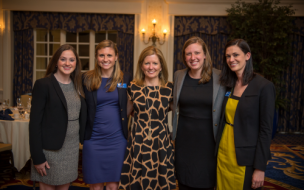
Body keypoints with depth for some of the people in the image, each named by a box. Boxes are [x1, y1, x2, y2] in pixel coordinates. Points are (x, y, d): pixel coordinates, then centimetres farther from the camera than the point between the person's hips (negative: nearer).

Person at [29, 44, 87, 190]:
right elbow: (35, 122, -12)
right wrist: (37, 157, -13)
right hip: (50, 149, -5)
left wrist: (83, 139, 5)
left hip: (72, 147, 5)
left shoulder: (77, 85, 8)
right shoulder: (43, 85, -10)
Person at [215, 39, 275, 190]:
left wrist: (260, 168, -14)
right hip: (223, 156, 6)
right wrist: (218, 152, 11)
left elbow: (266, 130, -13)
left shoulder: (264, 86, -12)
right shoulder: (230, 85, 6)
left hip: (245, 160, -5)